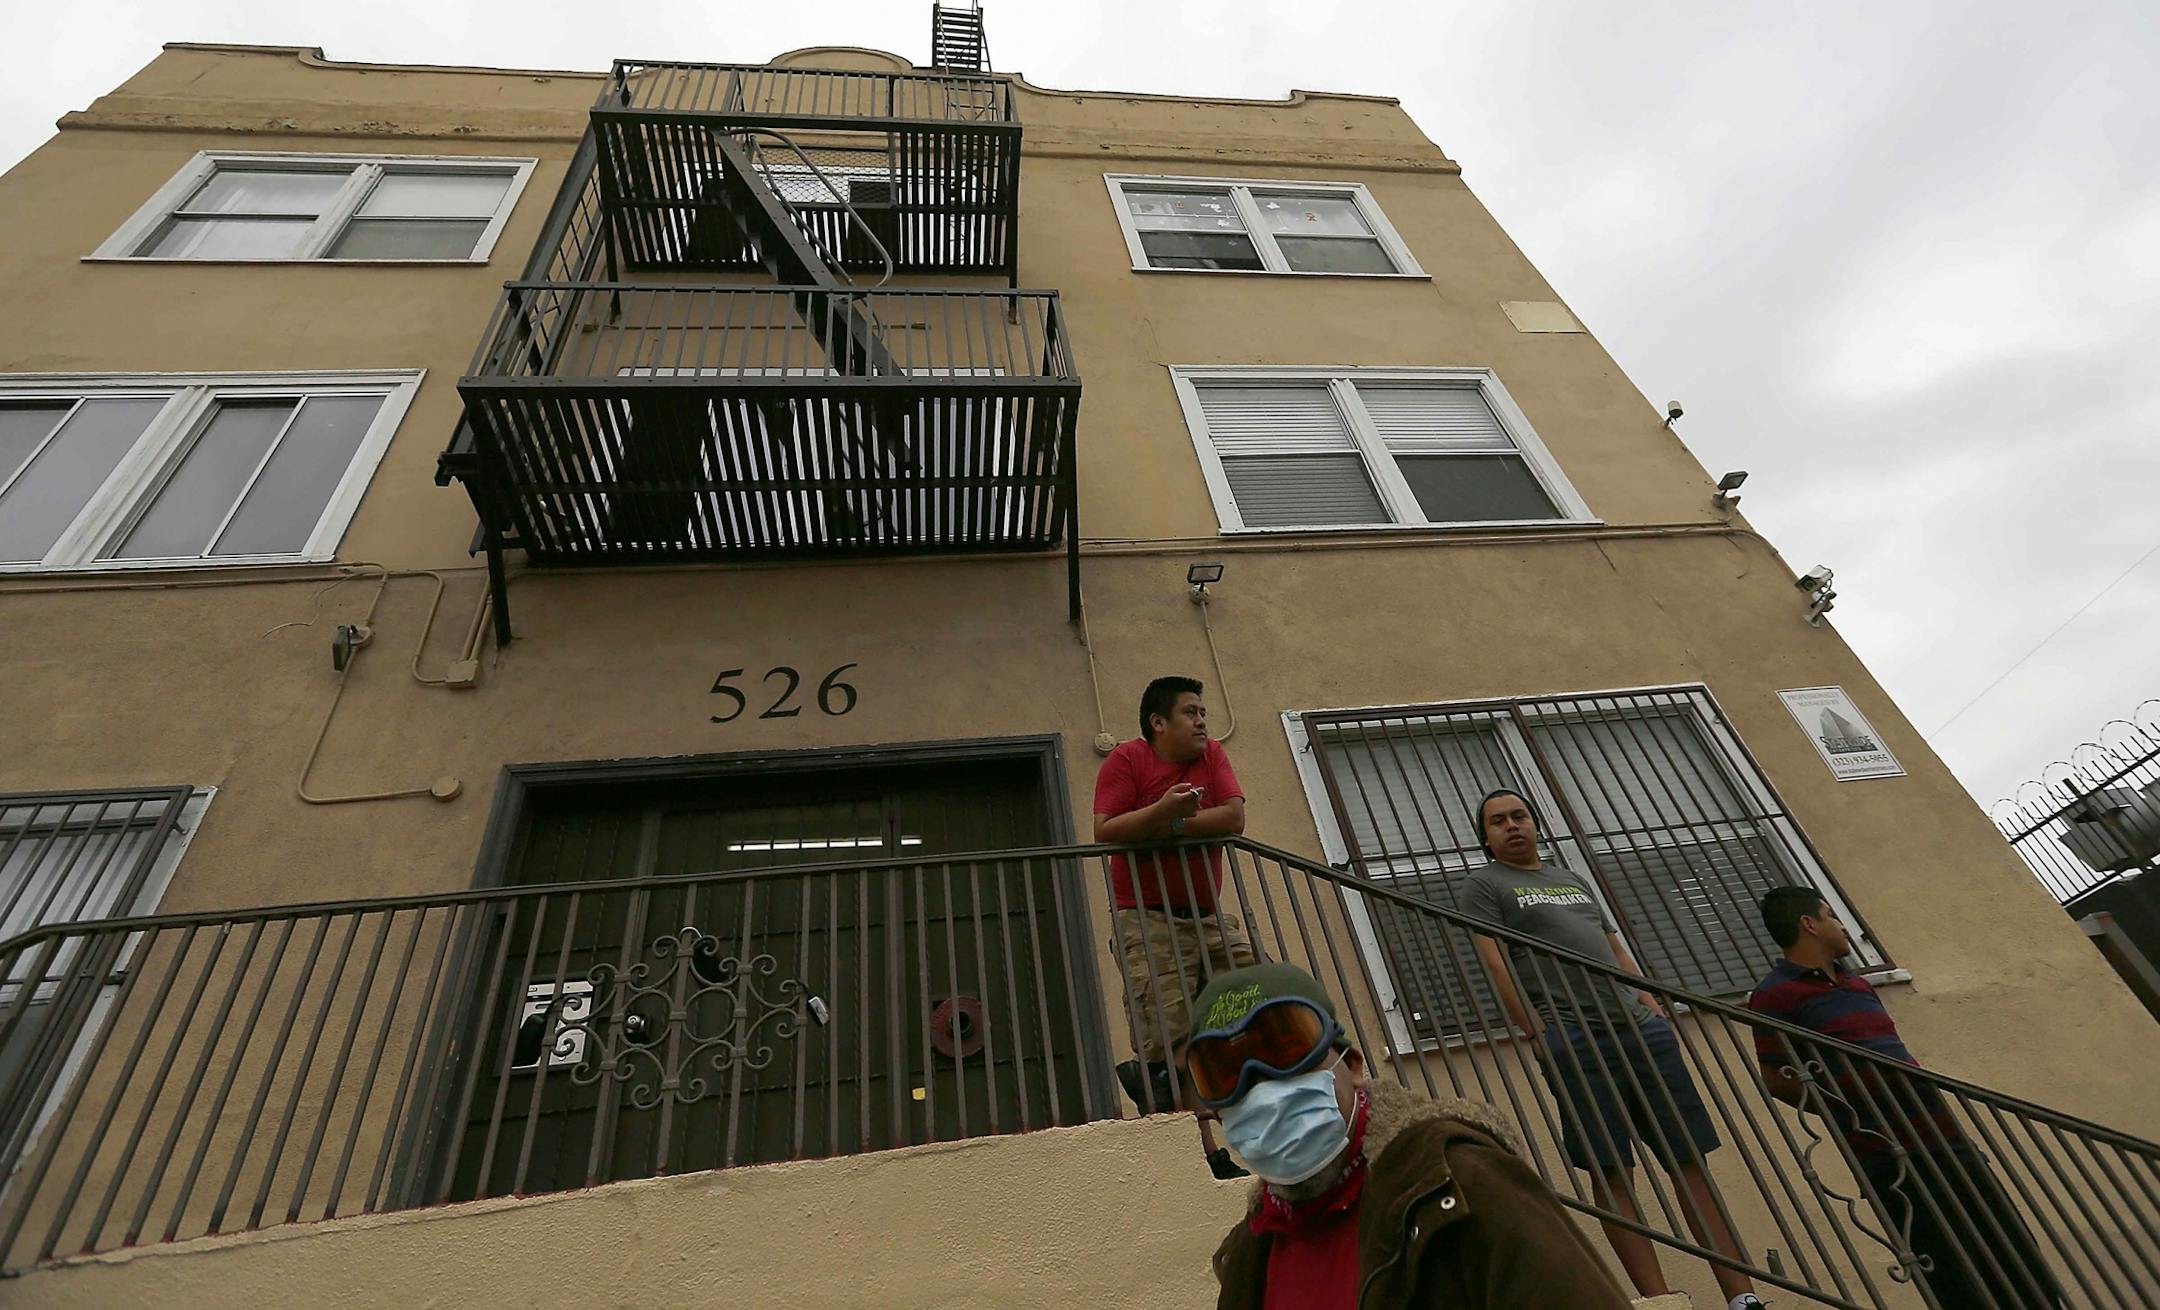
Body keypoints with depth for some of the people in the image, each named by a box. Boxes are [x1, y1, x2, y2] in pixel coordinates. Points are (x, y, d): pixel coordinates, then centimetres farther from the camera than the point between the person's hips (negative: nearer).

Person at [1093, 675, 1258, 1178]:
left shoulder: (1212, 754, 6)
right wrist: (1163, 810, -28)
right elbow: (1105, 831, -18)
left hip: (1209, 916, 6)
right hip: (1149, 920, -5)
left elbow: (1234, 817, -9)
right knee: (1171, 1040, -7)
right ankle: (1207, 1154, 8)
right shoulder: (1127, 759, -7)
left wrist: (1172, 824, -15)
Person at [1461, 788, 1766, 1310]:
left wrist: (1654, 1006, 9)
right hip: (1574, 1037, -6)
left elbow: (1615, 947, 23)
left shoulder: (1572, 877, 24)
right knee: (1612, 1171, -4)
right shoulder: (1484, 885, 3)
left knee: (1690, 1159, 6)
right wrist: (1539, 1034, -12)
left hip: (1641, 1027, 6)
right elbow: (1494, 963, -6)